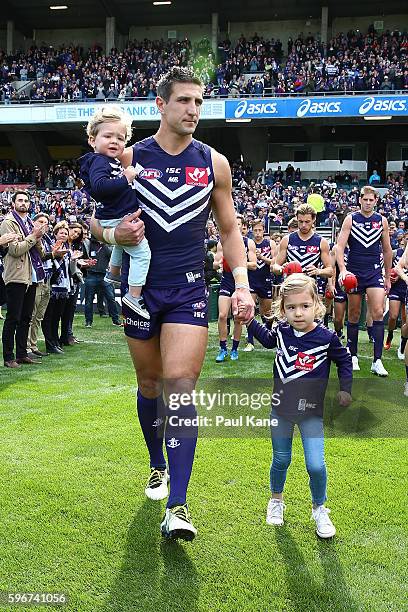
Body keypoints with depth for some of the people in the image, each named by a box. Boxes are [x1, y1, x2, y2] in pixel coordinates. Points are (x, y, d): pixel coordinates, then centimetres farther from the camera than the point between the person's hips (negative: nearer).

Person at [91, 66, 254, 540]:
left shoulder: (214, 163, 3)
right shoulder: (130, 158, 1)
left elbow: (228, 229, 10)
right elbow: (97, 217, 7)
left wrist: (242, 284, -3)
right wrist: (115, 235, -17)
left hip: (189, 291, -1)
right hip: (139, 287, 1)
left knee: (180, 385, -13)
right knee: (149, 384, 13)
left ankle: (177, 506, -12)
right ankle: (158, 465, 38)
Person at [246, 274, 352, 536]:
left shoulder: (327, 337, -14)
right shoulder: (281, 331, -8)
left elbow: (344, 360, 5)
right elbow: (268, 340, 17)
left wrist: (345, 389, 0)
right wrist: (251, 321, 7)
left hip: (311, 411, -2)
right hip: (281, 408, 2)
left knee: (316, 466, -8)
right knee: (281, 460, 14)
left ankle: (319, 509, 18)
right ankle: (276, 500, 40)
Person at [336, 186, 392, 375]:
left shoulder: (382, 221, 6)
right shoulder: (351, 219, -1)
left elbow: (387, 250, 13)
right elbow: (340, 246, -8)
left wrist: (387, 277, 14)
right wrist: (342, 270, -23)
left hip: (375, 272, 1)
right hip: (354, 272, -1)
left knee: (378, 313, -12)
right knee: (354, 315, 7)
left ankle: (377, 361, -10)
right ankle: (353, 356, 20)